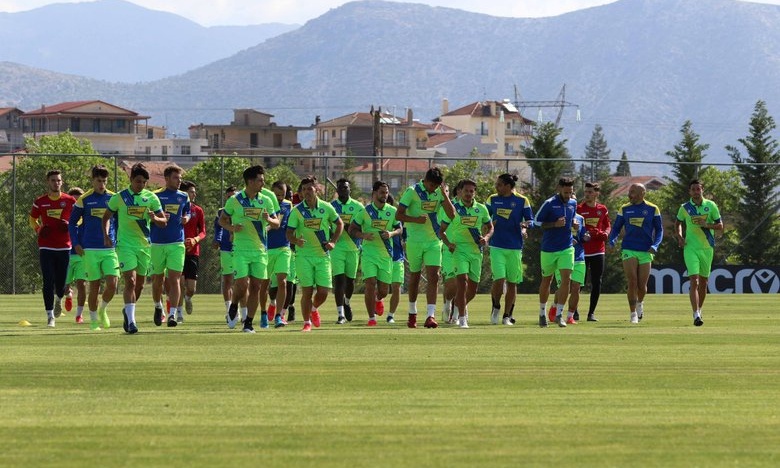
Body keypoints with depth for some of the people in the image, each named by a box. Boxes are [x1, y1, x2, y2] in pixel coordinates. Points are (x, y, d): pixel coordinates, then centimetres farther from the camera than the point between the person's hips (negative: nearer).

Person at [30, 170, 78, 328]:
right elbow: (32, 219, 18)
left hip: (64, 247, 0)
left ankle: (59, 299, 39)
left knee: (61, 283, 3)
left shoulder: (70, 201, 3)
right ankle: (50, 316, -1)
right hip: (46, 247, 0)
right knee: (48, 282, -7)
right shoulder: (40, 202, 4)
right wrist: (38, 230, -2)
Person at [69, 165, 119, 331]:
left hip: (110, 249, 2)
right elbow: (72, 222, 7)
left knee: (112, 284, -9)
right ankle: (93, 319, 14)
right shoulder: (84, 200, 0)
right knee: (94, 286, 0)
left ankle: (102, 310, 18)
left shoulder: (113, 199, 7)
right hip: (90, 250, -2)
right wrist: (76, 244, -2)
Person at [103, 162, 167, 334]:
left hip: (144, 245, 4)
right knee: (130, 281, -16)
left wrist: (154, 218, -19)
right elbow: (106, 217, 10)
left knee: (140, 285, 12)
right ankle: (131, 320, -18)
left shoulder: (151, 198, 3)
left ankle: (128, 311, 36)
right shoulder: (119, 198, -3)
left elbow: (164, 222, 4)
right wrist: (106, 236, -5)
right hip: (125, 244, -4)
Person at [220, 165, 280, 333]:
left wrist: (269, 220, -11)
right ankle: (233, 307, 20)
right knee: (242, 285, -11)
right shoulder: (234, 200, -2)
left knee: (255, 287, 2)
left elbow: (276, 224, 12)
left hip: (260, 250, 3)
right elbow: (222, 220, 7)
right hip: (241, 249, -3)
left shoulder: (266, 201, 6)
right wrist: (231, 227, -13)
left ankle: (249, 322, 10)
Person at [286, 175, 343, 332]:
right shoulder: (297, 210, -4)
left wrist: (333, 242, 5)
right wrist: (296, 240, -27)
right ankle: (307, 323, 10)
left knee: (323, 291, -2)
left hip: (323, 255, 2)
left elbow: (339, 224, 17)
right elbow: (289, 233, -5)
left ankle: (314, 309, 32)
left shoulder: (326, 207, 1)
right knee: (307, 290, -5)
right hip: (304, 256, -2)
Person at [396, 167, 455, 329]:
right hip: (414, 241, -2)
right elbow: (399, 215, -9)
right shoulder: (412, 192, -8)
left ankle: (431, 315, -18)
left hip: (434, 242, 2)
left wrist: (444, 194, -14)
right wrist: (416, 219, -23)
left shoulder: (439, 193, 2)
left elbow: (452, 214, -6)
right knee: (414, 277, 10)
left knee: (433, 277, -12)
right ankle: (412, 313, 28)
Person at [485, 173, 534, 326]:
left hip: (515, 247, 0)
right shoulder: (492, 199, 6)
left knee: (512, 283, 6)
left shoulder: (522, 201, 0)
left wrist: (524, 226, -17)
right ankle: (496, 308, 11)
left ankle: (507, 316, 17)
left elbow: (530, 220, 5)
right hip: (497, 246, 0)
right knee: (499, 280, -14)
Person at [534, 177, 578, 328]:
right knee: (546, 280, 10)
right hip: (549, 248, -3)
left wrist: (573, 225, -1)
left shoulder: (573, 204, 5)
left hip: (567, 248, 3)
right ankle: (542, 313, 27)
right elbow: (537, 221, -7)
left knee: (566, 279, -12)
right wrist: (555, 224, -19)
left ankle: (559, 314, -7)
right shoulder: (549, 203, -11)